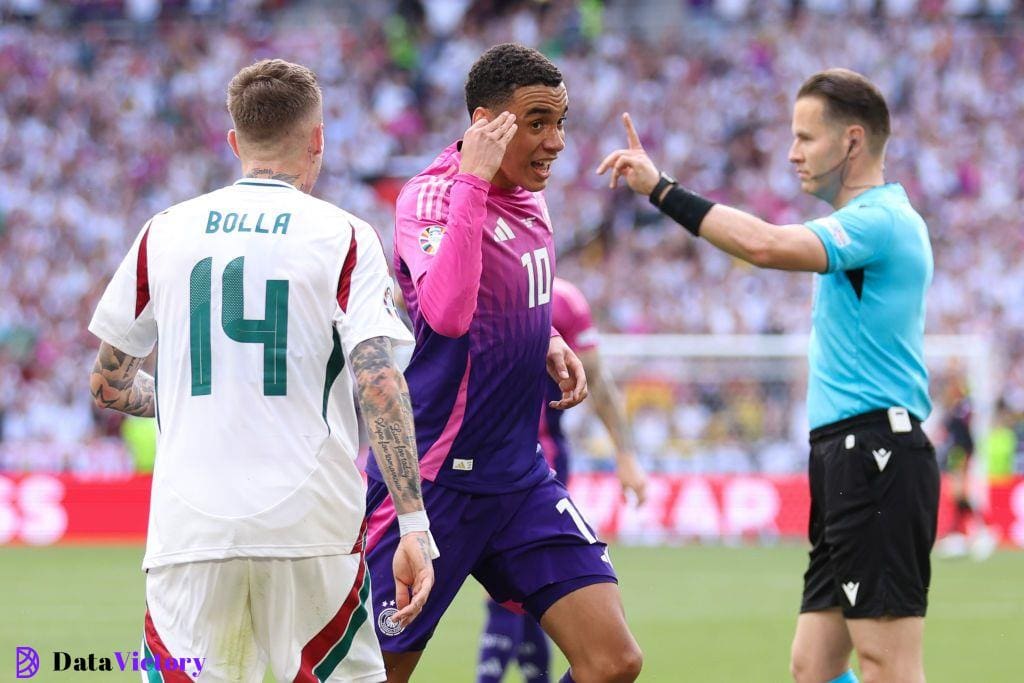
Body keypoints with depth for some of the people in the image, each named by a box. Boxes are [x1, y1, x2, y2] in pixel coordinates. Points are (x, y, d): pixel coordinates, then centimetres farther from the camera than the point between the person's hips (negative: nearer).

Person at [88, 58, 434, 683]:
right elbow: (379, 383, -10)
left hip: (190, 523, 2)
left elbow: (109, 385, 17)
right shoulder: (344, 238, 1)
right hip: (311, 524, -2)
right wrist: (414, 526, -11)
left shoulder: (165, 233, 9)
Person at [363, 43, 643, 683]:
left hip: (520, 476, 7)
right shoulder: (431, 195, -17)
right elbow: (447, 312, -37)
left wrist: (548, 344, 7)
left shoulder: (529, 197, 7)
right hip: (435, 480, -7)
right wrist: (471, 180, -34)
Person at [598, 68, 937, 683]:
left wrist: (661, 188, -24)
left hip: (875, 463, -11)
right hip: (850, 463, 11)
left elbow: (766, 245, -29)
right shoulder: (878, 219, 21)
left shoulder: (881, 220, -13)